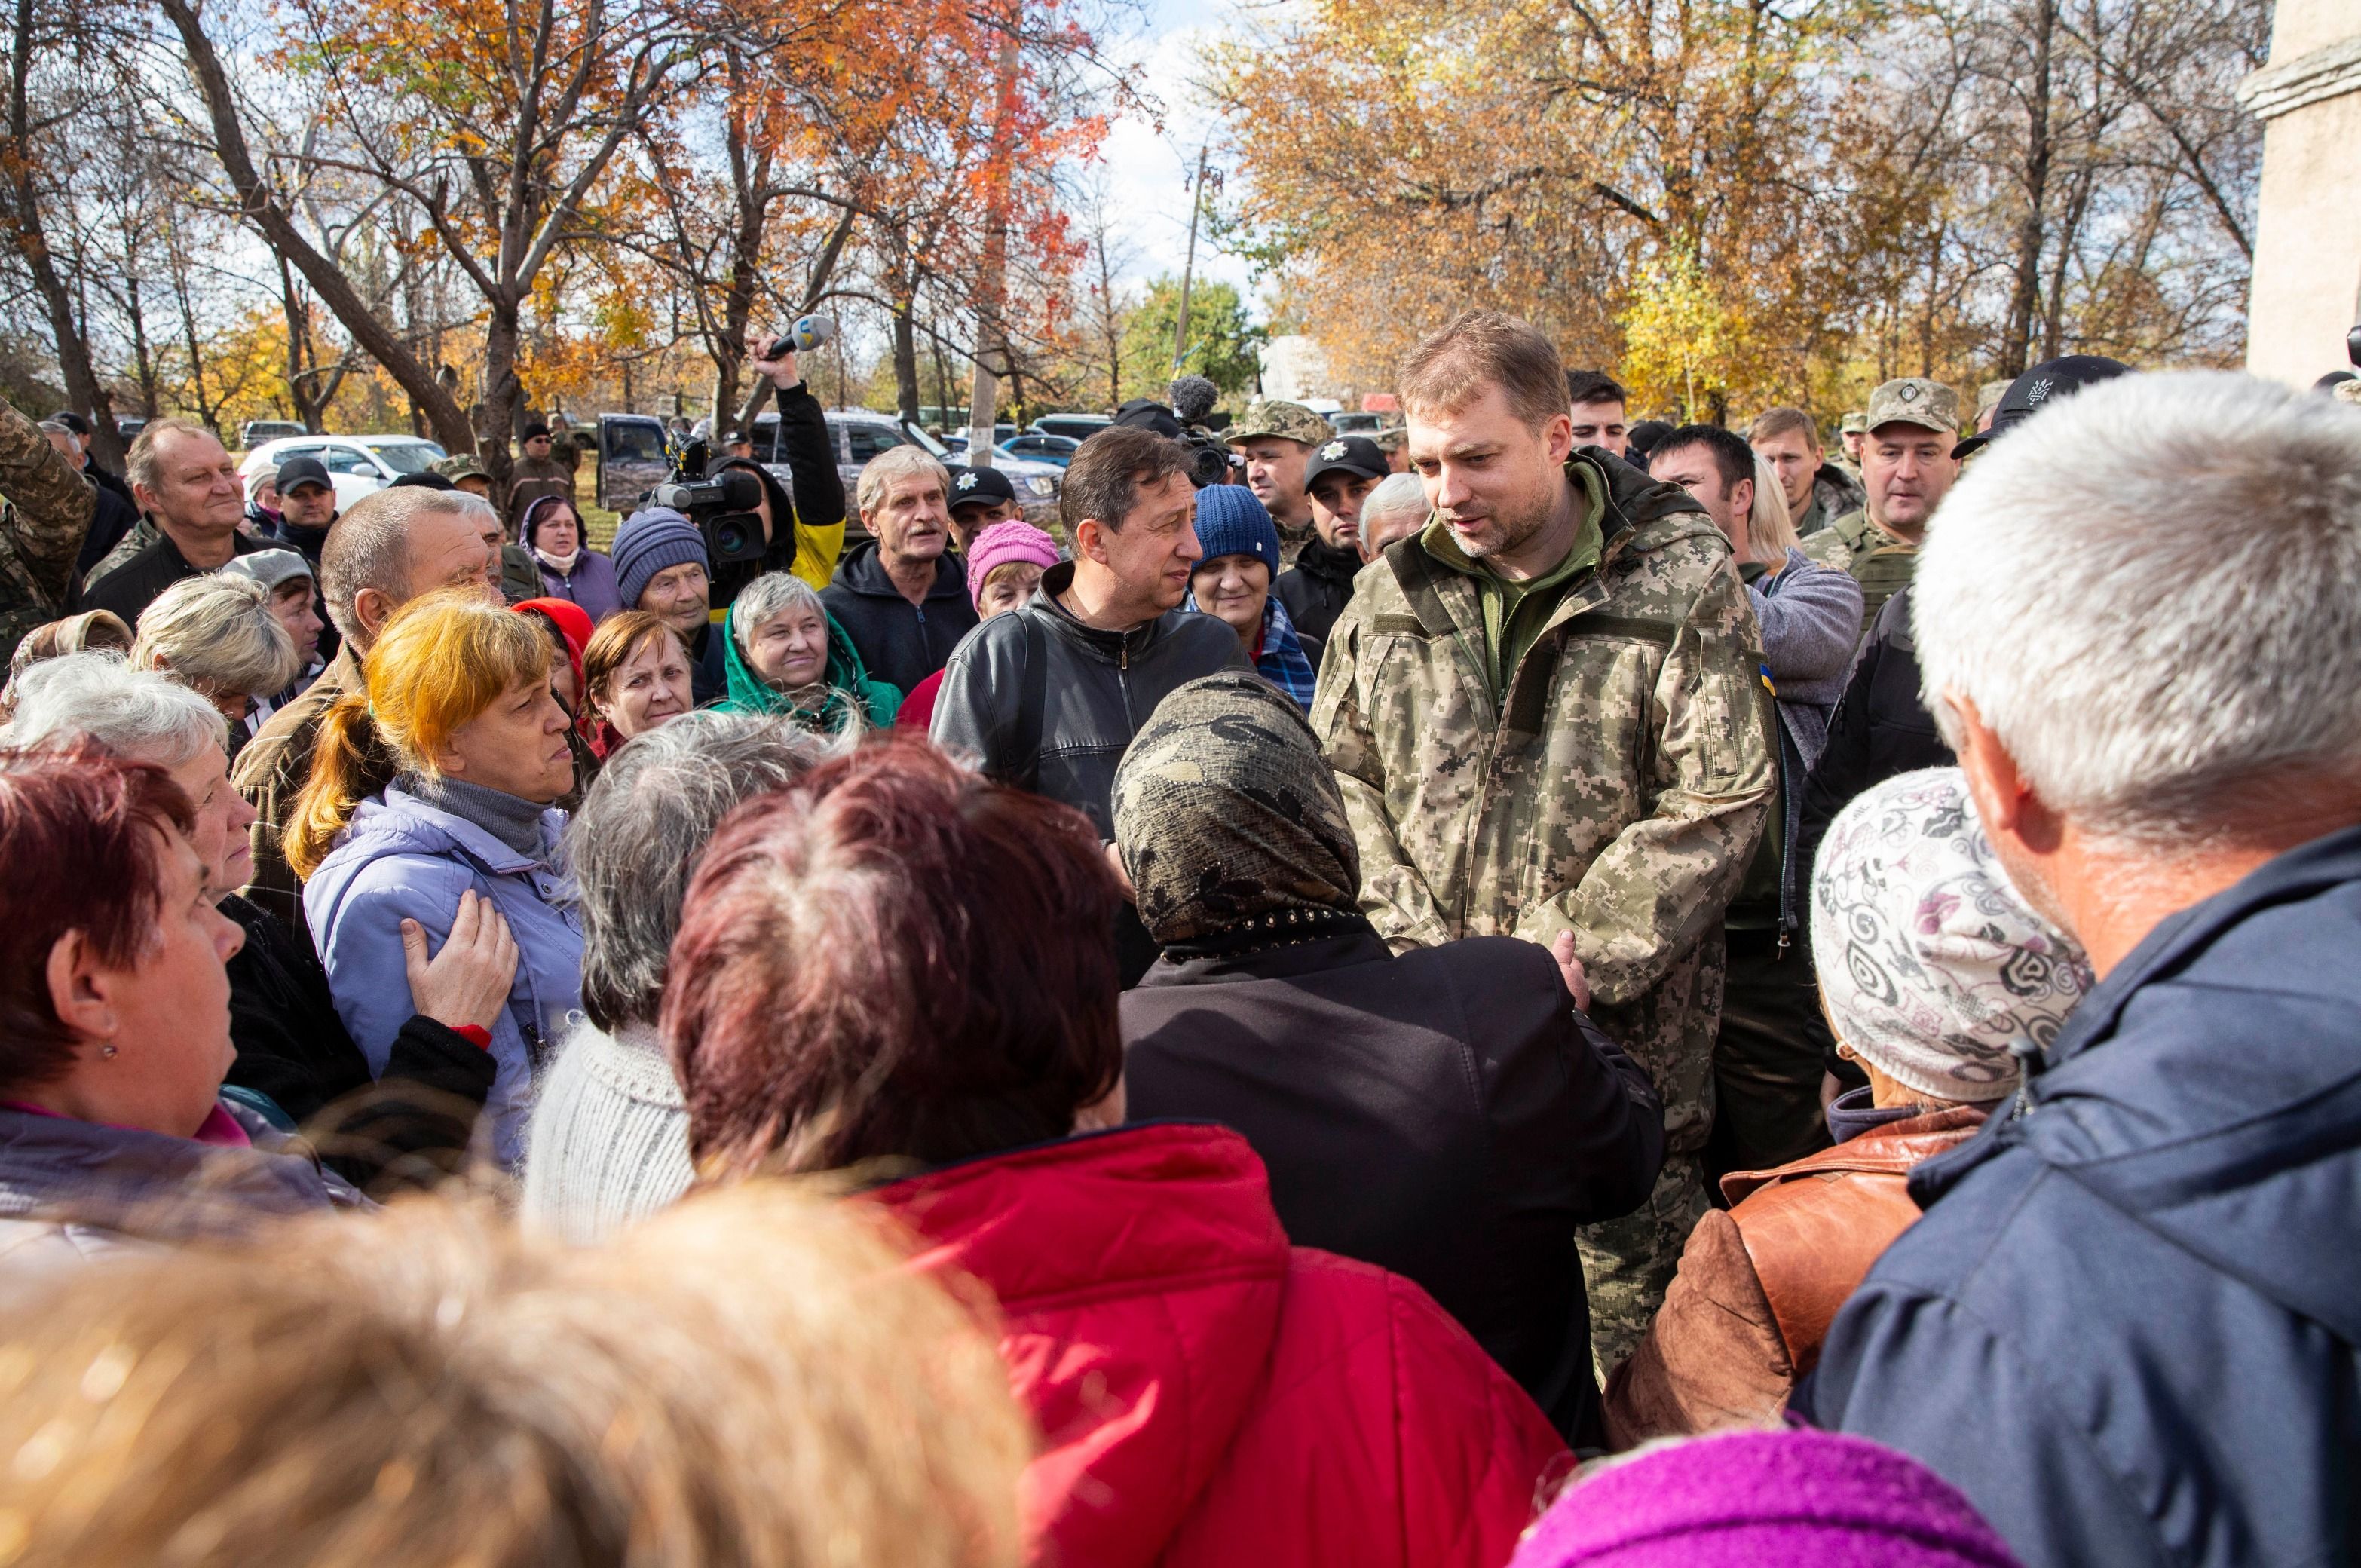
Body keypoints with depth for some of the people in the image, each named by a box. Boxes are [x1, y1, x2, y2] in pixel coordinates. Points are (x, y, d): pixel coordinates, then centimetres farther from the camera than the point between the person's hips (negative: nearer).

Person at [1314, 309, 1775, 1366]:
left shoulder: (1681, 583, -5)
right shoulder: (1393, 594, 8)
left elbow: (1719, 801, -9)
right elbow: (1341, 776, 9)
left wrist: (1563, 960, -15)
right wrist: (1422, 952, -4)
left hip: (1622, 1047, -3)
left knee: (1624, 1369, 5)